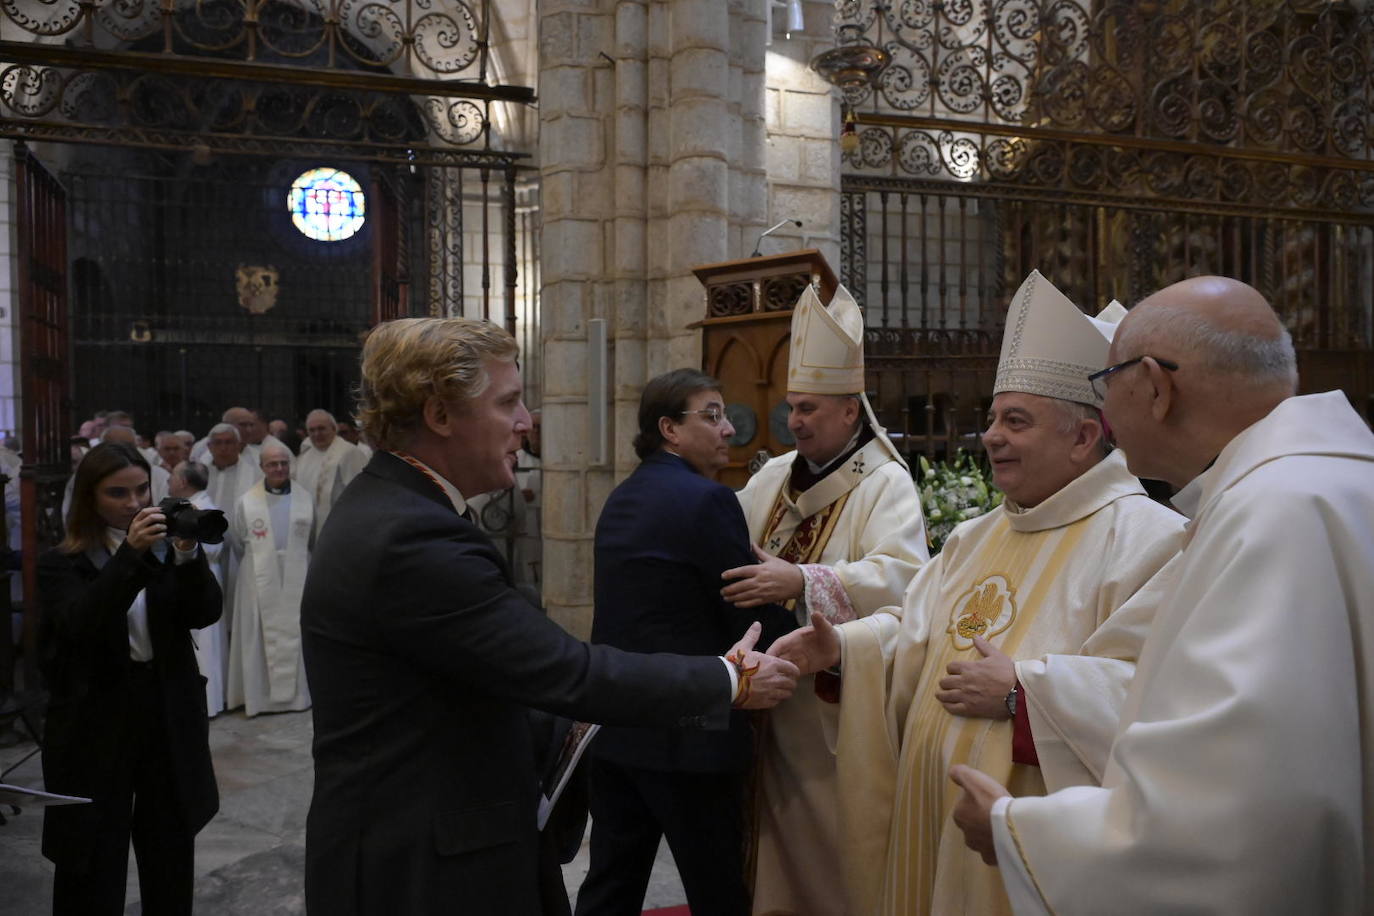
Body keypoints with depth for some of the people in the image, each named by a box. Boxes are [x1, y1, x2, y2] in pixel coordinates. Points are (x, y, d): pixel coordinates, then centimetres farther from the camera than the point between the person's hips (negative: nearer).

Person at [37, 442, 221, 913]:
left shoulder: (166, 547, 4)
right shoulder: (62, 563, -4)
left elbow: (205, 613, -7)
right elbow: (81, 625, -22)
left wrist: (189, 554, -22)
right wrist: (130, 554, -30)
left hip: (169, 714, 3)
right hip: (97, 721, -3)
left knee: (171, 854, 15)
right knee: (93, 863, 5)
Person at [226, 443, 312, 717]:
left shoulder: (305, 500, 2)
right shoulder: (246, 502, -1)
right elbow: (236, 542, 10)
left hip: (296, 580, 1)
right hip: (259, 583, -1)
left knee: (295, 635, 5)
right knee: (261, 636, 3)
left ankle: (297, 692, 15)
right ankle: (259, 695, 10)